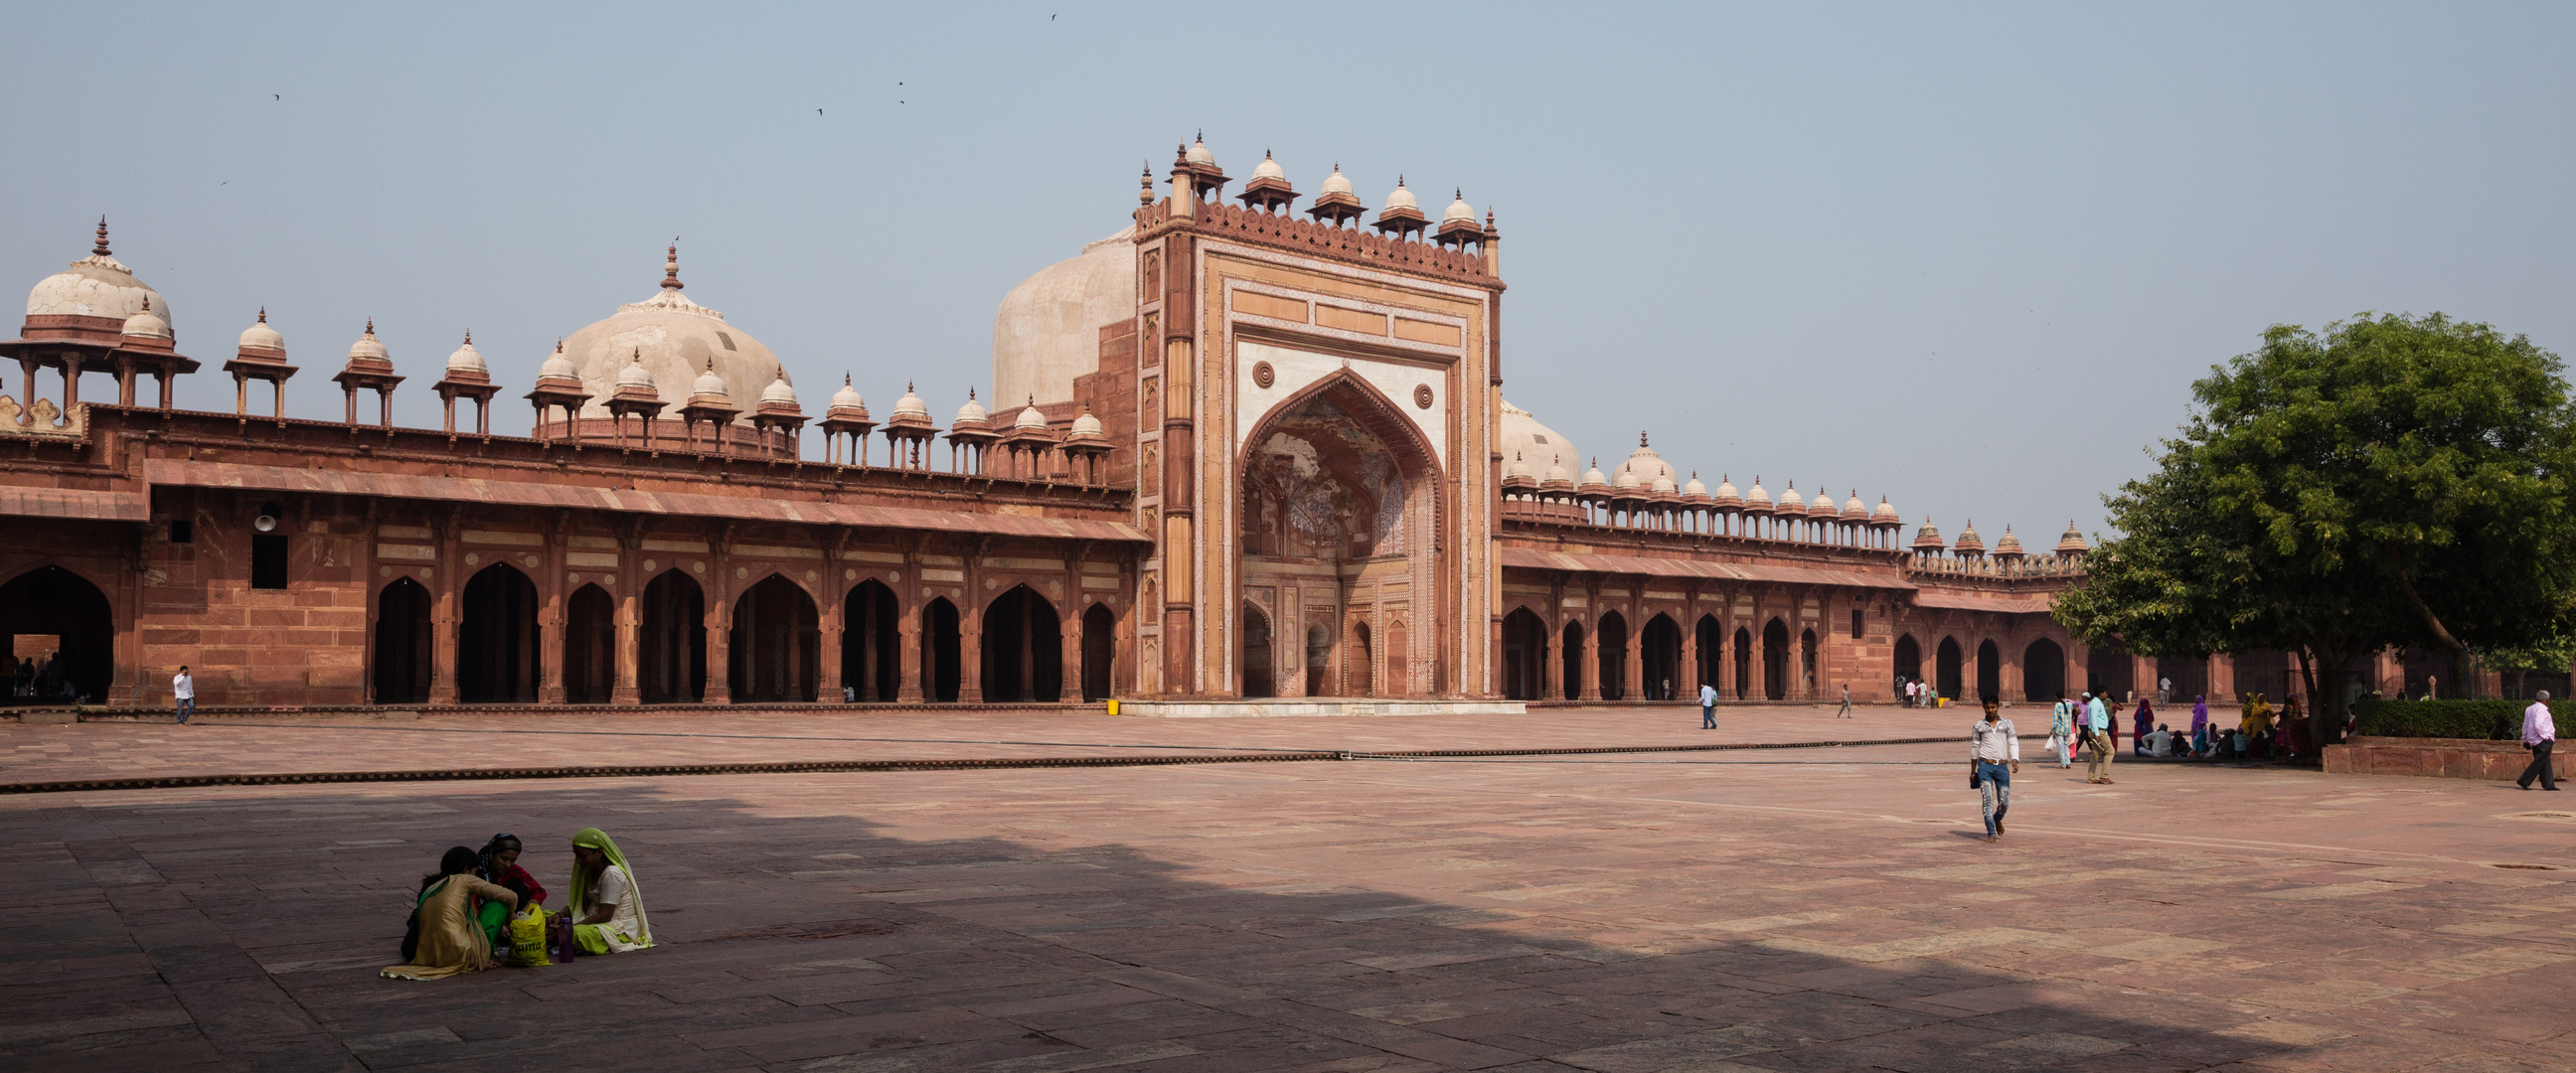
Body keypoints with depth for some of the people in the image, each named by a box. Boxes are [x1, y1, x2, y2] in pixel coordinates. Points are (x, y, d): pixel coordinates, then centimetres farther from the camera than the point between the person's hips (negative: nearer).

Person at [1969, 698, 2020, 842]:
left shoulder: (2007, 724, 9)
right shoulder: (1978, 726, 7)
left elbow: (2013, 743, 4)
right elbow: (1974, 747, 13)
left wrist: (2015, 760, -14)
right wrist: (1973, 771, 15)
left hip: (2002, 766, 1)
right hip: (1985, 766, -1)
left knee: (2004, 801, 1)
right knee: (1987, 799, -10)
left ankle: (1997, 819, 34)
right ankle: (1991, 833, -7)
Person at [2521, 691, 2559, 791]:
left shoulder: (2529, 709, 16)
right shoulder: (2541, 709, -13)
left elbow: (2525, 726, 18)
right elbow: (2538, 725, -25)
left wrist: (2525, 740, 21)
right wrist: (2545, 736, -16)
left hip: (2534, 741, 10)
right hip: (2543, 741, -10)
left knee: (2545, 763, 11)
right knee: (2539, 762, -8)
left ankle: (2548, 784, 10)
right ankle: (2524, 781, -11)